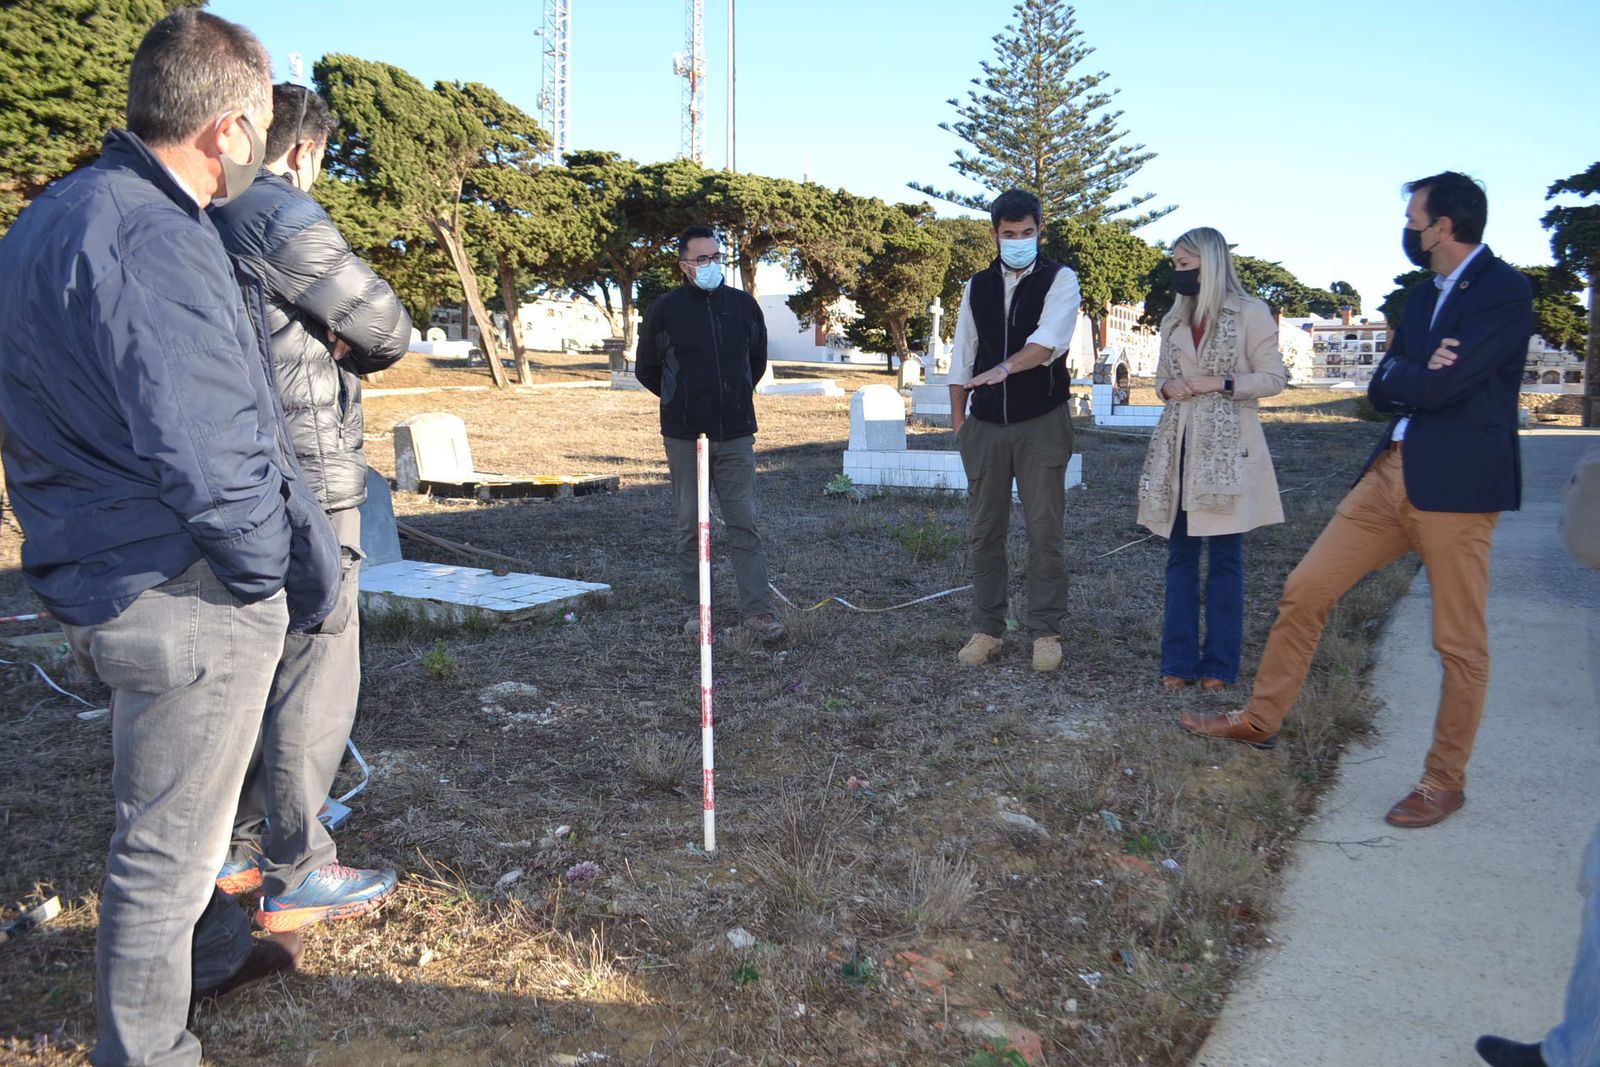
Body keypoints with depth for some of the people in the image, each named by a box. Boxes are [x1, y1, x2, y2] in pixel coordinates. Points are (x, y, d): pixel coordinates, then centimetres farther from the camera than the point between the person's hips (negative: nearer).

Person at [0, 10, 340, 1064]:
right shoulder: (149, 241, -23)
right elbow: (209, 460, -29)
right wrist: (284, 569, -13)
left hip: (110, 571, 10)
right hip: (185, 594, -10)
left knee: (177, 807, 28)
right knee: (168, 838, 7)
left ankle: (208, 948, 51)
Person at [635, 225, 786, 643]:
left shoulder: (744, 305, 6)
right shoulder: (664, 311, -1)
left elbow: (757, 360, 21)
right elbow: (646, 370, 12)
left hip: (736, 435, 1)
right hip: (685, 437, -1)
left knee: (745, 524, -2)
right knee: (691, 526, 6)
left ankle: (758, 612, -1)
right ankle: (698, 609, 15)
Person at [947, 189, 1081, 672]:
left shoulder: (1059, 280, -2)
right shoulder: (977, 286, 11)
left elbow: (1049, 340, -20)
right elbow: (962, 354, 14)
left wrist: (1004, 368, -36)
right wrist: (958, 418, 9)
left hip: (1042, 423, -4)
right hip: (985, 424, 4)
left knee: (1046, 530, -2)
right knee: (984, 531, 6)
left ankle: (1045, 631, 8)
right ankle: (987, 629, 15)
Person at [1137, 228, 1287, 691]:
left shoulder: (1250, 313, -2)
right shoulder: (1175, 319, 14)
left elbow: (1274, 378, -4)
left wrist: (1221, 384, -15)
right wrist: (1167, 387, -2)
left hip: (1227, 448, -5)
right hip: (1178, 445, 5)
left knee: (1224, 557, 1)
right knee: (1180, 555, 6)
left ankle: (1219, 663, 8)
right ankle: (1178, 661, 11)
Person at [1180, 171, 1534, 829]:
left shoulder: (1505, 291, -9)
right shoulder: (1425, 294, 16)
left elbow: (1441, 385, -20)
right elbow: (1379, 392, 12)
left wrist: (1400, 379, 0)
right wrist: (1419, 377, -8)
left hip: (1456, 484, -8)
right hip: (1392, 472, 8)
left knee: (1460, 643, 3)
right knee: (1303, 592, 7)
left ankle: (1445, 781, 18)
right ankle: (1260, 721, 20)